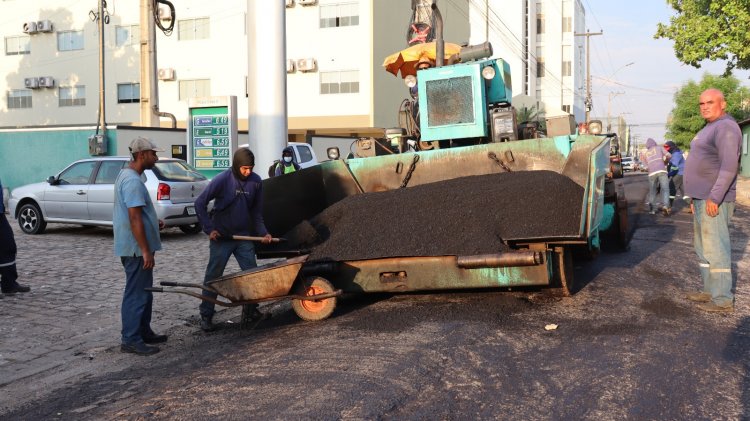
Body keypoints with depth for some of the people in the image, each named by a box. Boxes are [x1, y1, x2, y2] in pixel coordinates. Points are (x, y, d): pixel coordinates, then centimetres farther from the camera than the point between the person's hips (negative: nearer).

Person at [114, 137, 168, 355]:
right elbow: (134, 218, -24)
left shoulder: (126, 175, 14)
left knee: (144, 290, 18)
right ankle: (131, 340, 2)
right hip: (136, 248, -11)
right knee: (137, 293, -4)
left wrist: (154, 222, 13)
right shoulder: (133, 181, -19)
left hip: (135, 248, 11)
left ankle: (144, 332, 28)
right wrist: (146, 251, -23)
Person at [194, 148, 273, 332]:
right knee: (213, 276, 1)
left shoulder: (255, 181, -2)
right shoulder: (222, 180, -14)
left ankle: (252, 308, 23)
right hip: (221, 238, -4)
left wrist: (263, 232, -3)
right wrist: (209, 229, -13)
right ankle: (206, 315, 9)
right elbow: (200, 203, -9)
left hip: (244, 237, 4)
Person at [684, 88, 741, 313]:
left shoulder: (726, 128, -13)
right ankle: (710, 290, 24)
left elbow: (729, 166, -22)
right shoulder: (710, 128, 19)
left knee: (715, 248, -8)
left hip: (713, 200, -11)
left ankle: (723, 299, -3)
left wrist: (714, 197, -26)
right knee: (703, 247, 16)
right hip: (702, 199, 11)